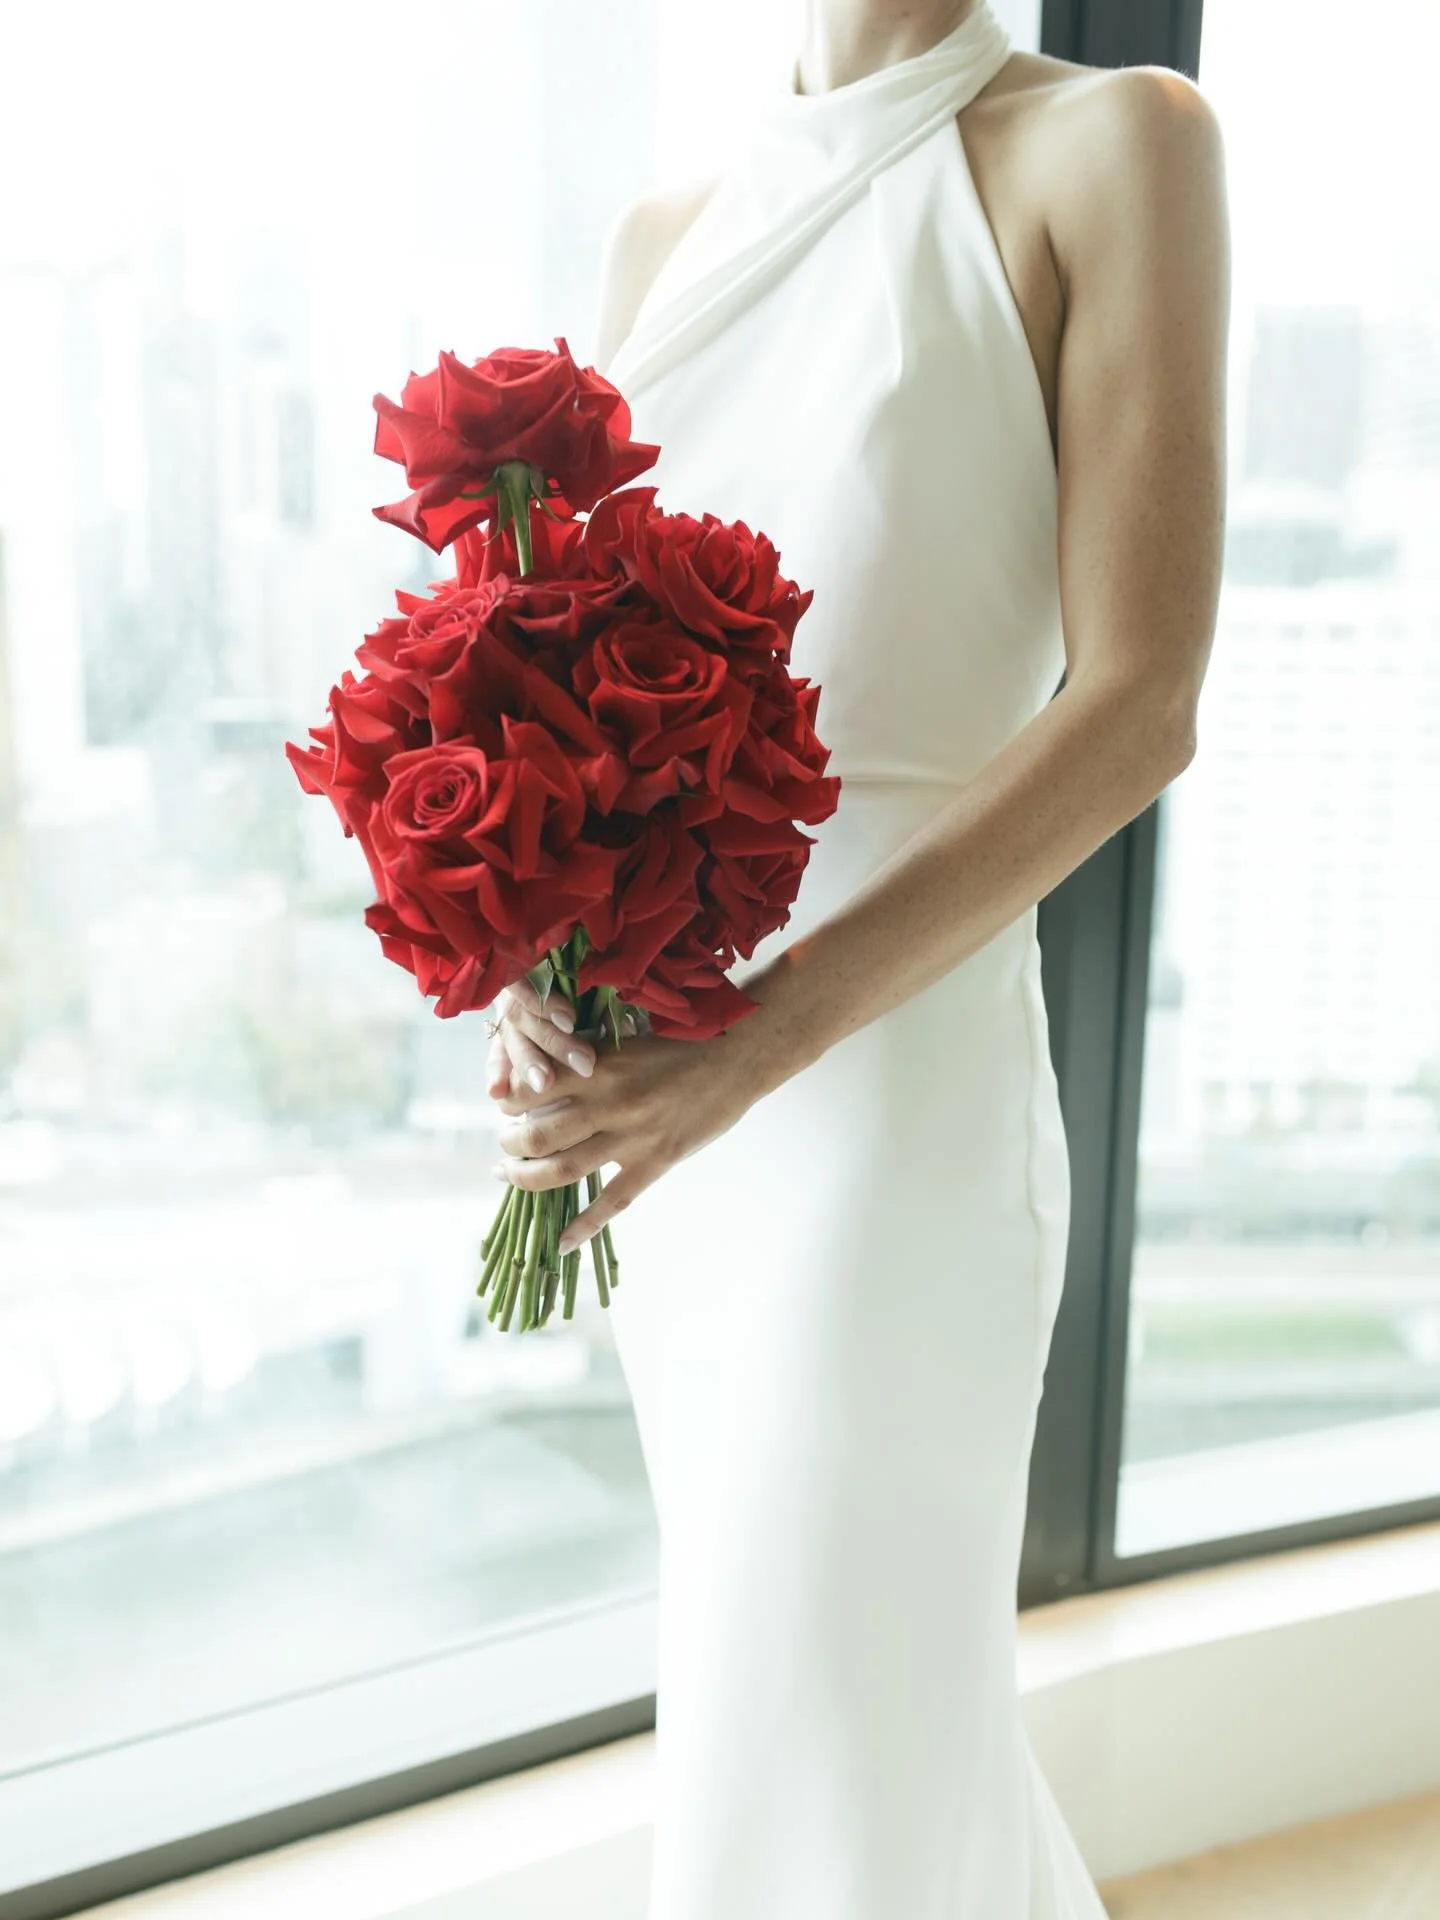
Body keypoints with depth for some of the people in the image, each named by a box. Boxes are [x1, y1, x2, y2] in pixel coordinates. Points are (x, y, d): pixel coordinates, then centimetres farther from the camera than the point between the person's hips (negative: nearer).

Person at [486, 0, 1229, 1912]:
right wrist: (533, 956, -10)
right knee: (888, 1650, 22)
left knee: (823, 1751, 3)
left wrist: (769, 1037, -23)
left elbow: (1138, 705, -13)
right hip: (648, 1073, 6)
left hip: (885, 1078, -6)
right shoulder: (667, 236, 14)